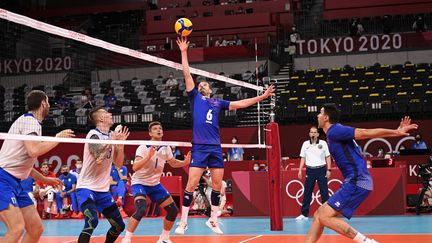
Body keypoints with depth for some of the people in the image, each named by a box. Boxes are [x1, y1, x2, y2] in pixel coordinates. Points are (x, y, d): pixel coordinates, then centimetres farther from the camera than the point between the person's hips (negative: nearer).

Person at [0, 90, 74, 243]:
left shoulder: (30, 121, 20)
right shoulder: (30, 120, -9)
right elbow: (33, 150, -26)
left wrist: (44, 179, 28)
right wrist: (58, 137, -12)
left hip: (15, 182, 10)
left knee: (36, 229, 6)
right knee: (17, 228, -25)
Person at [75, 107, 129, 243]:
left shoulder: (111, 136, 7)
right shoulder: (94, 134, -14)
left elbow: (118, 163, 8)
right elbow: (98, 158, -28)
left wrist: (121, 143, -4)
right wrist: (112, 140, -18)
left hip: (103, 190, 8)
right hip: (86, 187, -8)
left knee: (119, 226, 10)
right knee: (92, 222, -30)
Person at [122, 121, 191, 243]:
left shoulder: (166, 148, -2)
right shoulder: (143, 148, -20)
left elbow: (173, 163, 14)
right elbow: (135, 167, -31)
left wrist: (185, 162, -6)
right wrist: (149, 156, -43)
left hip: (155, 184, 6)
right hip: (140, 183, -6)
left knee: (173, 210, 1)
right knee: (141, 209, -31)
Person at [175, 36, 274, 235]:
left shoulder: (217, 102, 20)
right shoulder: (195, 97, 11)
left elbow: (240, 104, 22)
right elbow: (187, 75, 5)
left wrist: (262, 97, 19)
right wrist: (184, 52, 0)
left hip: (216, 148, 4)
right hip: (199, 147, -4)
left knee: (217, 186, 5)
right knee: (191, 184, -9)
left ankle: (213, 220, 18)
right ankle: (183, 222, -1)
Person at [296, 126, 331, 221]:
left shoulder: (323, 143, 1)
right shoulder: (305, 144, 7)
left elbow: (328, 157, 3)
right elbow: (303, 158, 11)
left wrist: (328, 170, -6)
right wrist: (300, 170, 3)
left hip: (321, 169, -2)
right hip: (310, 170, 2)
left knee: (324, 192, -2)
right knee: (307, 192, 0)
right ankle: (304, 214, 4)